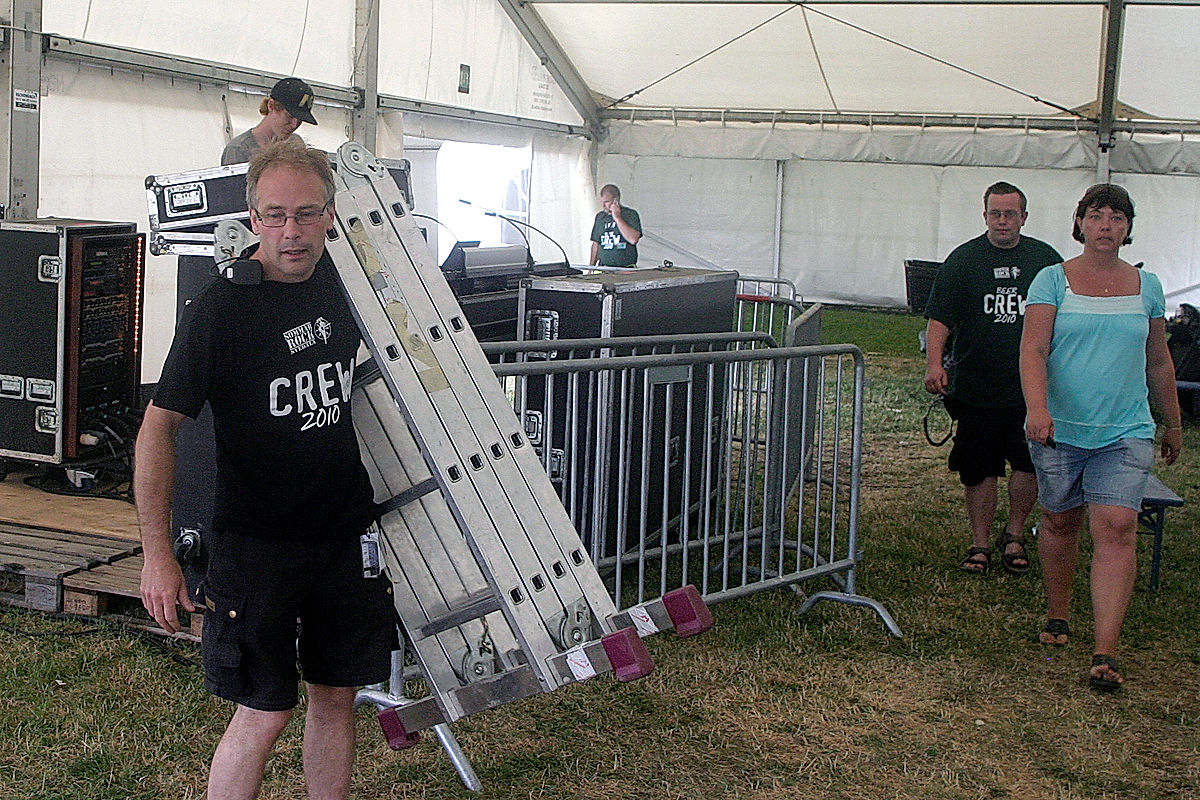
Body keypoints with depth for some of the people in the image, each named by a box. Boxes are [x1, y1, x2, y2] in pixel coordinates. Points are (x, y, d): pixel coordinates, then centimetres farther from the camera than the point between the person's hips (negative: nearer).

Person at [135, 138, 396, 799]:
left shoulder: (343, 284, 1)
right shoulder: (222, 307, -15)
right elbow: (159, 426, -13)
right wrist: (157, 554, -18)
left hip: (346, 532, 5)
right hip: (255, 539, -5)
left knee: (336, 695, 12)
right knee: (264, 714, -3)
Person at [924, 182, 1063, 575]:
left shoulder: (1046, 259, 7)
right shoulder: (963, 259, 3)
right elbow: (939, 318, -1)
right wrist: (934, 363, -15)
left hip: (1032, 385, 1)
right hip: (976, 386, 0)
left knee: (1030, 463, -3)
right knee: (979, 469, 5)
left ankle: (1014, 535, 18)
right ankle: (980, 543, 18)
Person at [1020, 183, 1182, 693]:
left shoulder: (1146, 287, 9)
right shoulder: (1053, 281, 0)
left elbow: (1159, 363, 19)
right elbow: (1033, 350, -10)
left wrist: (1174, 424, 23)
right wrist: (1037, 408, -26)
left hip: (1126, 432, 1)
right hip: (1060, 427, -1)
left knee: (1117, 527, -12)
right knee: (1060, 521, 11)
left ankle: (1105, 652, -14)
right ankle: (1057, 615, 35)